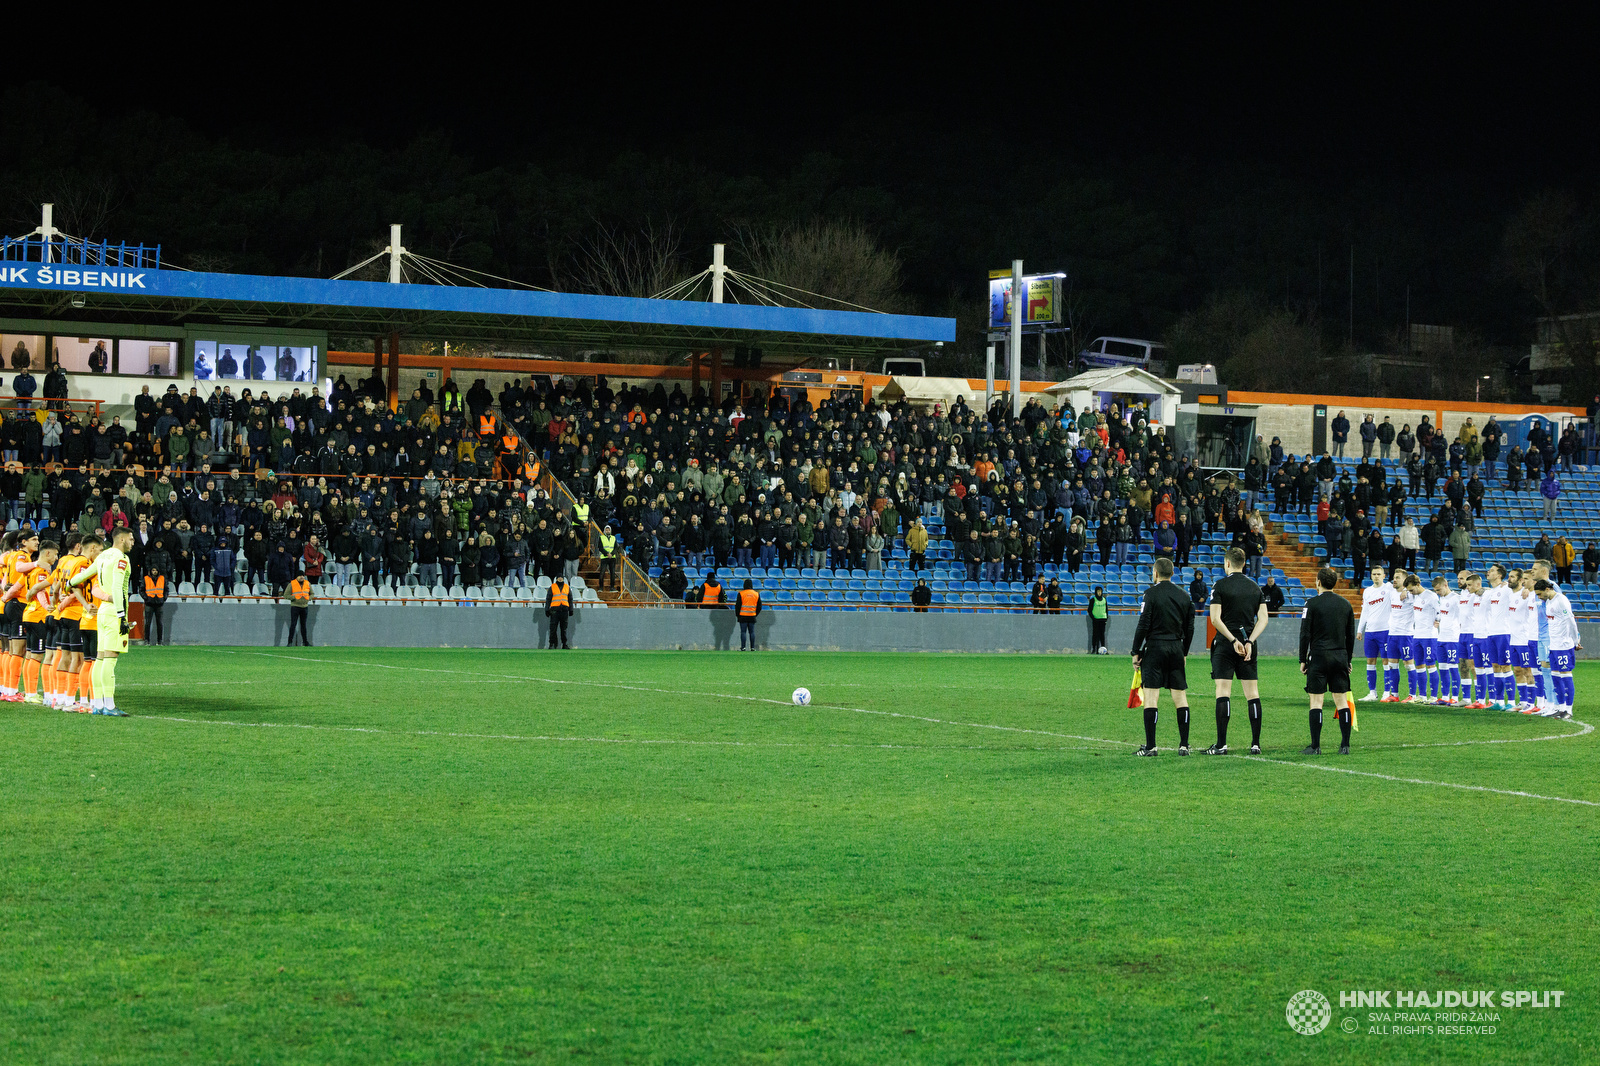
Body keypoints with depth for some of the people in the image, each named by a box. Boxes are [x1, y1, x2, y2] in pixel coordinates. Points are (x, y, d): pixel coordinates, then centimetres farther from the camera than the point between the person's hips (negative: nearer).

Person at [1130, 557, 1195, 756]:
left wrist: (1136, 652, -3)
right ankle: (1184, 745, 5)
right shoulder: (1184, 596, 10)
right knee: (1180, 697, 7)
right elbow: (1189, 628, 13)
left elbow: (1143, 625, -10)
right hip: (1176, 649, 5)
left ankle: (1150, 746, -8)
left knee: (1151, 697, -5)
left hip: (1154, 648, -5)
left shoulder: (1151, 593, -6)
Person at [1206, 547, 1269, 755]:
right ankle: (1256, 743, 3)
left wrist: (1234, 641, -11)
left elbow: (1215, 619, -12)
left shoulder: (1221, 586, -4)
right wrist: (1249, 642, -5)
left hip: (1225, 644, -4)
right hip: (1248, 643, 4)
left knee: (1223, 693, -4)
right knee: (1252, 693, 5)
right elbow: (1263, 619, 2)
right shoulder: (1255, 587, 9)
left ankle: (1221, 744, -8)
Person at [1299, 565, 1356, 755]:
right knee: (1342, 701, 6)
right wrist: (1348, 660, 20)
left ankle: (1315, 746, -5)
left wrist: (1302, 660, 0)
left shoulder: (1313, 603, -5)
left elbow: (1305, 634, -6)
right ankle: (1345, 745, 2)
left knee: (1316, 702, -2)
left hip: (1318, 657, -4)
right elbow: (1351, 635, 14)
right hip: (1340, 657, 4)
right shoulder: (1345, 604, 10)